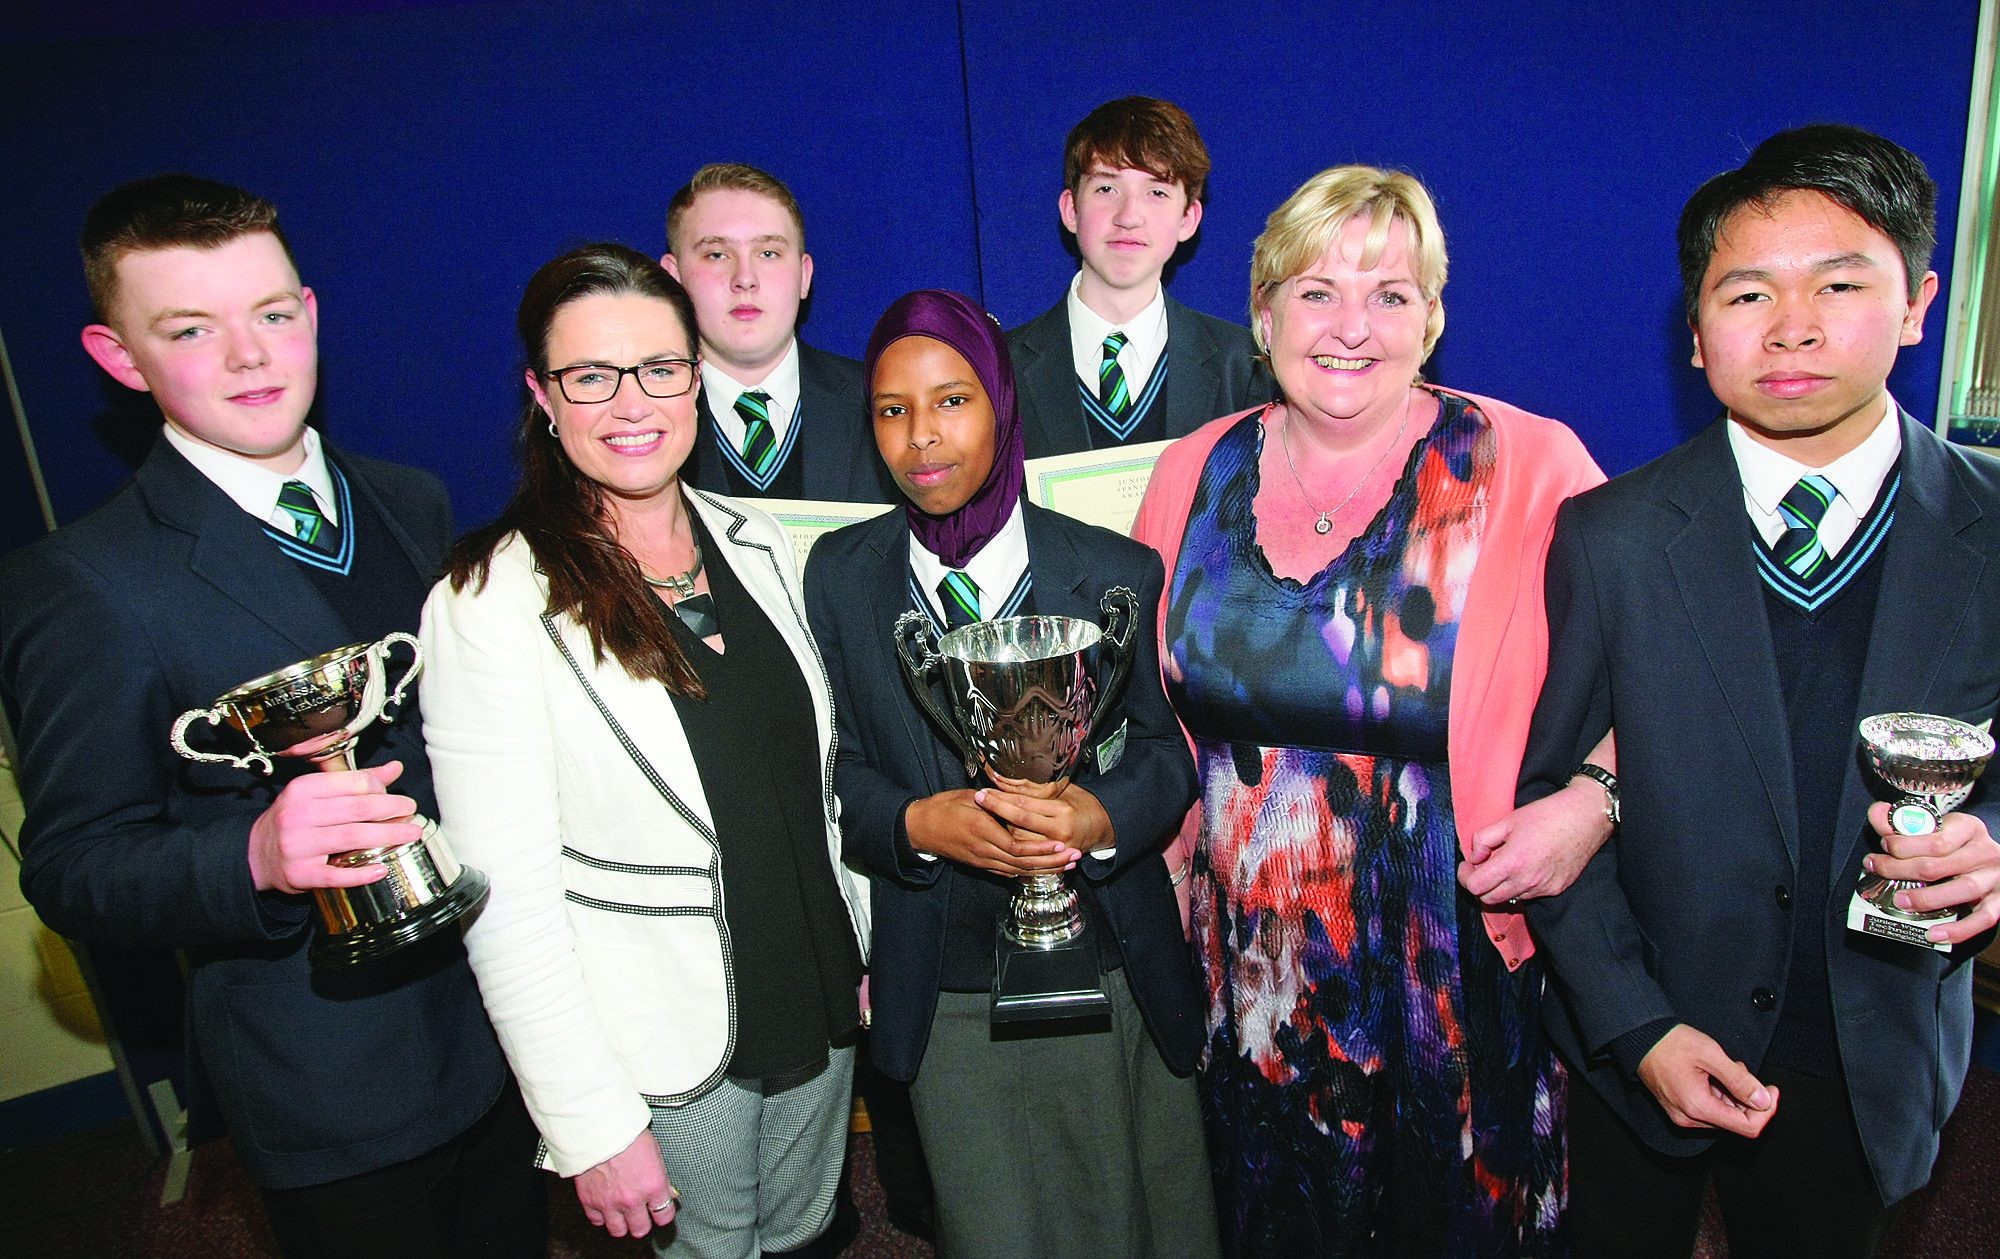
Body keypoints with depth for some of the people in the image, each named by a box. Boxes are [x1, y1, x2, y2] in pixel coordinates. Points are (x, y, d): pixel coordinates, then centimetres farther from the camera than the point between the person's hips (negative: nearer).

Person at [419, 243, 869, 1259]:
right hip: (664, 1056, -5)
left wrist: (862, 950, 12)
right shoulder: (491, 605, -18)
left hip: (821, 1008, 5)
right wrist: (592, 1127, -16)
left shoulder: (756, 544, -1)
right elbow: (508, 901, -18)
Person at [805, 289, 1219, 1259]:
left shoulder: (1116, 573, -6)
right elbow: (834, 772, -1)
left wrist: (1100, 813, -25)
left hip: (1115, 975, 0)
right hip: (944, 996, 1)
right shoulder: (838, 577, -1)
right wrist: (919, 822, -22)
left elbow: (1167, 750, -4)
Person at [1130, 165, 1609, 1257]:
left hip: (1460, 981, -2)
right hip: (1247, 973, 3)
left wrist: (1593, 800, -23)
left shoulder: (1529, 467, -13)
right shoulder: (1193, 475, -3)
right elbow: (1144, 707, 10)